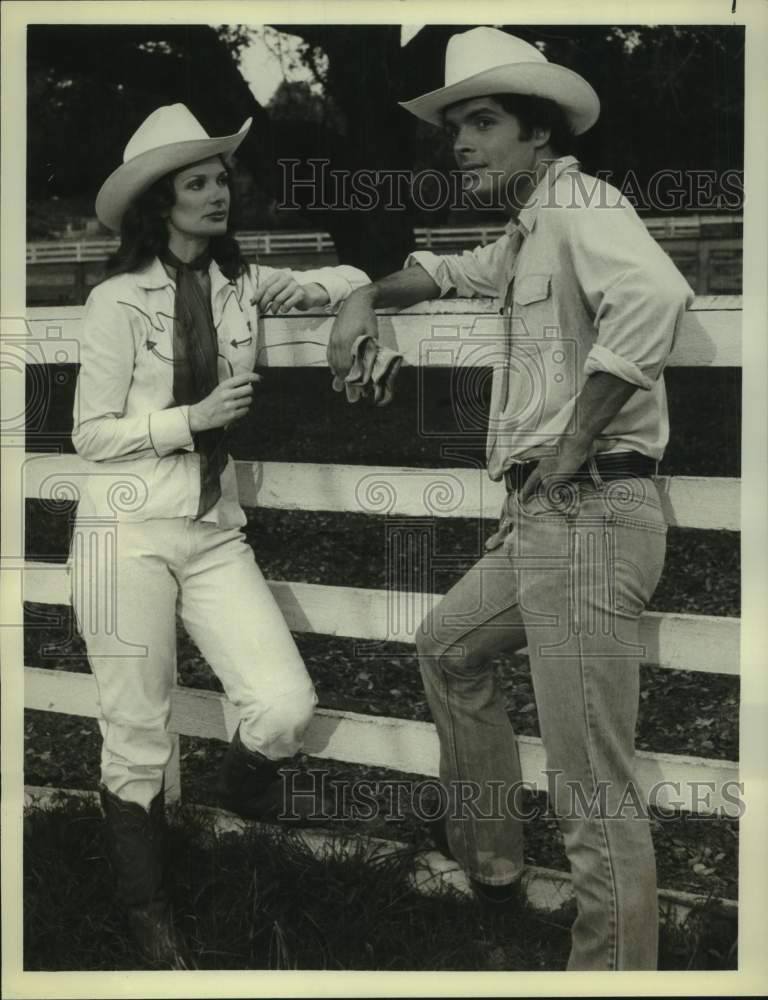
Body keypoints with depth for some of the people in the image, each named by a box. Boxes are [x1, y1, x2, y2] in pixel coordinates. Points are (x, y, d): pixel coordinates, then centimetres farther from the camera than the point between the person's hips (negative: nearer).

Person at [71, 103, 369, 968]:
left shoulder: (238, 284, 7)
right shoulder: (119, 301, -7)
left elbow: (326, 284, 18)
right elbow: (92, 435, -5)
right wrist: (193, 418, -14)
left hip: (215, 535, 4)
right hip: (128, 534, -4)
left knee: (287, 708, -10)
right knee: (138, 742, 3)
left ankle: (239, 782, 27)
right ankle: (150, 923, 24)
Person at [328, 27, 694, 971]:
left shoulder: (578, 203, -10)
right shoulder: (525, 235, 19)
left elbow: (654, 292, -32)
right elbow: (449, 269, 41)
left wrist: (573, 446, -25)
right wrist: (368, 296, 24)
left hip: (588, 514, -11)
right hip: (541, 520, 11)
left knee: (594, 796, -9)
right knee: (446, 645, 29)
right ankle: (486, 856, 41)